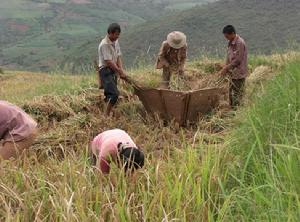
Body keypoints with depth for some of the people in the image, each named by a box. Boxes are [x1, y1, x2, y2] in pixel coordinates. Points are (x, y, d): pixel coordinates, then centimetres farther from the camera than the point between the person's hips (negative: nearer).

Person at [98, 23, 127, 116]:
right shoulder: (104, 44, -18)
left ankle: (108, 114, 24)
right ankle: (106, 116, -12)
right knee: (114, 94, -18)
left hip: (113, 71, 9)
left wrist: (121, 70, -3)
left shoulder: (116, 42, 10)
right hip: (106, 71, -9)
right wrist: (120, 72, -15)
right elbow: (109, 62, -20)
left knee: (111, 94, 13)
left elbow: (118, 57, 11)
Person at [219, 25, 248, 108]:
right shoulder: (231, 42, 9)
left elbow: (238, 60, -21)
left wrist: (226, 68, -17)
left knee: (238, 93, -3)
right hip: (233, 73, 9)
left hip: (239, 73, -9)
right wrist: (225, 68, 2)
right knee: (231, 92, 15)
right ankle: (232, 108, 25)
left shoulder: (240, 43, -18)